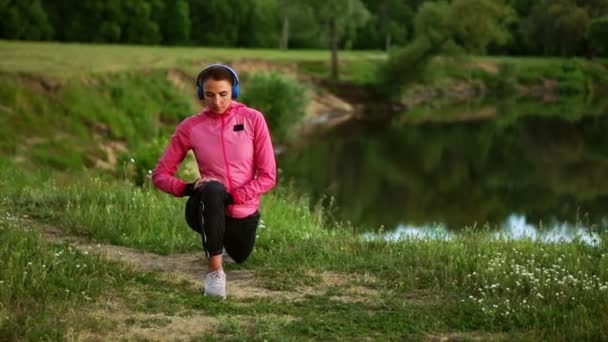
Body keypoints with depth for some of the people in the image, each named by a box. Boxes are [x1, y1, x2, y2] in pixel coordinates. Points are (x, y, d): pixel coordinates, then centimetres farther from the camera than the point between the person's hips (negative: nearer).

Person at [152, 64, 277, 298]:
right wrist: (188, 188, -24)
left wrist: (232, 197, -23)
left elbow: (268, 175, -10)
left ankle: (222, 237, 63)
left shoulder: (253, 119, -9)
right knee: (212, 190, -38)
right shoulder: (190, 127, -9)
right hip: (209, 209, -2)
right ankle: (214, 270, -30)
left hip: (244, 213, 2)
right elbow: (160, 174, -5)